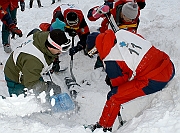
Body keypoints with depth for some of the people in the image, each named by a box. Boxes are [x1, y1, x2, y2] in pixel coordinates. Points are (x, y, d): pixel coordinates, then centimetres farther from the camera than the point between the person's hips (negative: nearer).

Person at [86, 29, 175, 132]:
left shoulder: (110, 60, -11)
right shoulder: (122, 33, 5)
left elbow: (117, 82, 2)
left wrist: (110, 82, 26)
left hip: (154, 81, -8)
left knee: (114, 97, 0)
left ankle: (104, 127, 16)